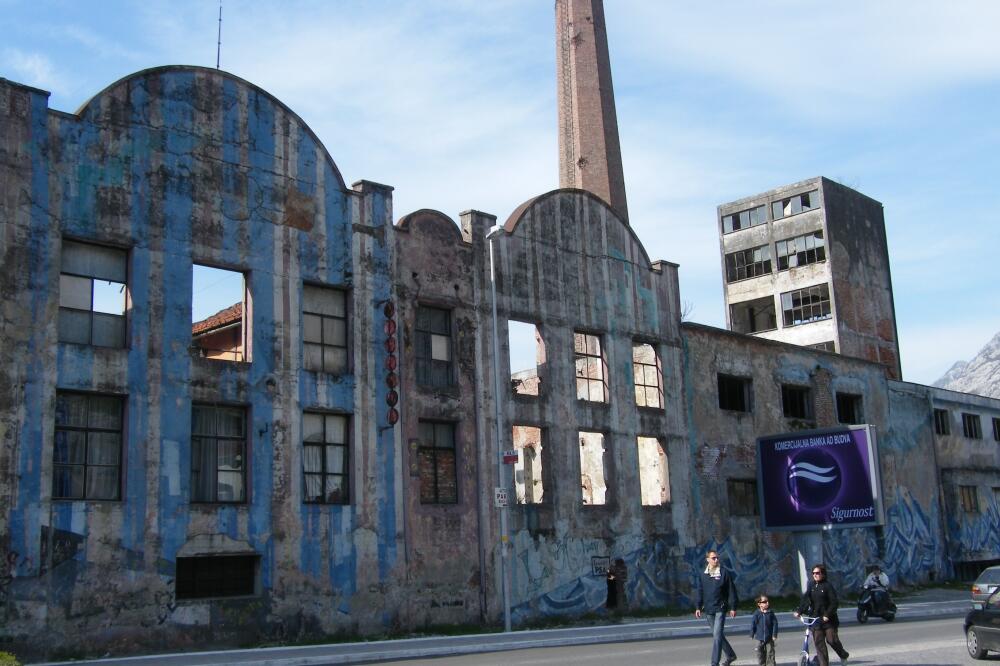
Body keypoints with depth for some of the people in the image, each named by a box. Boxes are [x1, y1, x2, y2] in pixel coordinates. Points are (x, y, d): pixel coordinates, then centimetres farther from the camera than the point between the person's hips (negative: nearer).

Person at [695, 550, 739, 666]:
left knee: (717, 635, -11)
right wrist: (698, 607, 2)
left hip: (720, 609, -4)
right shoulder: (702, 575, 6)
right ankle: (731, 655, 34)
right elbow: (699, 591, 9)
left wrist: (733, 607, -3)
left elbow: (731, 591, -1)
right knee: (718, 635, 15)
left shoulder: (724, 573, -3)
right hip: (708, 610, 4)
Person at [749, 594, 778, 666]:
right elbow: (753, 624, -3)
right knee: (760, 652, 9)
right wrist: (752, 634, -1)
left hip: (769, 638, 0)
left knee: (770, 653, 2)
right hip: (760, 637, 0)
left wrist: (775, 634, -5)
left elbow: (775, 624, -3)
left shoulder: (771, 613, -6)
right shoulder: (757, 613, -9)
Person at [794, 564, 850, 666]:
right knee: (819, 643, 0)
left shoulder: (827, 586, -8)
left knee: (831, 639, -3)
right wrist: (799, 611, -10)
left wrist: (828, 615, -23)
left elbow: (833, 603, -12)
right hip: (815, 619, 4)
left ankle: (843, 655, 26)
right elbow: (805, 599, 2)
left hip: (828, 619, -4)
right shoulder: (811, 586, 7)